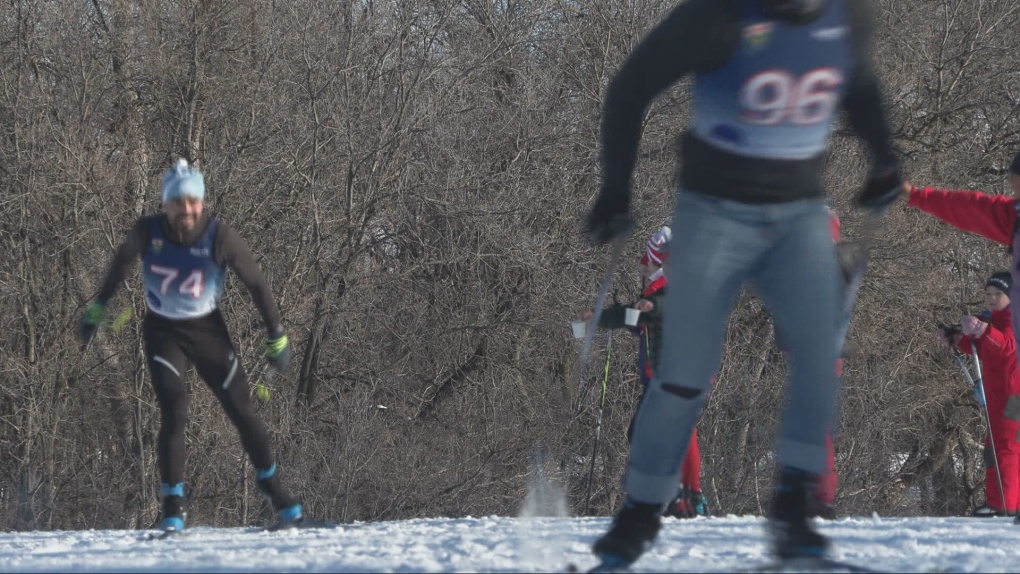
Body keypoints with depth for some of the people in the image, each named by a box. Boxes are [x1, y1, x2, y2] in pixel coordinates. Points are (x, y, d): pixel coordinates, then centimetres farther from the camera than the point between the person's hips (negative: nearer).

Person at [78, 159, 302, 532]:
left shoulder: (219, 237, -21)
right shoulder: (147, 232, -17)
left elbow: (255, 282, -10)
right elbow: (122, 263, 5)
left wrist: (276, 336, -4)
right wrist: (98, 308, 15)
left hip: (208, 331, 0)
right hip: (163, 333, 0)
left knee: (241, 411, 4)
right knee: (173, 415, -15)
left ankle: (271, 485, 26)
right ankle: (173, 507, -8)